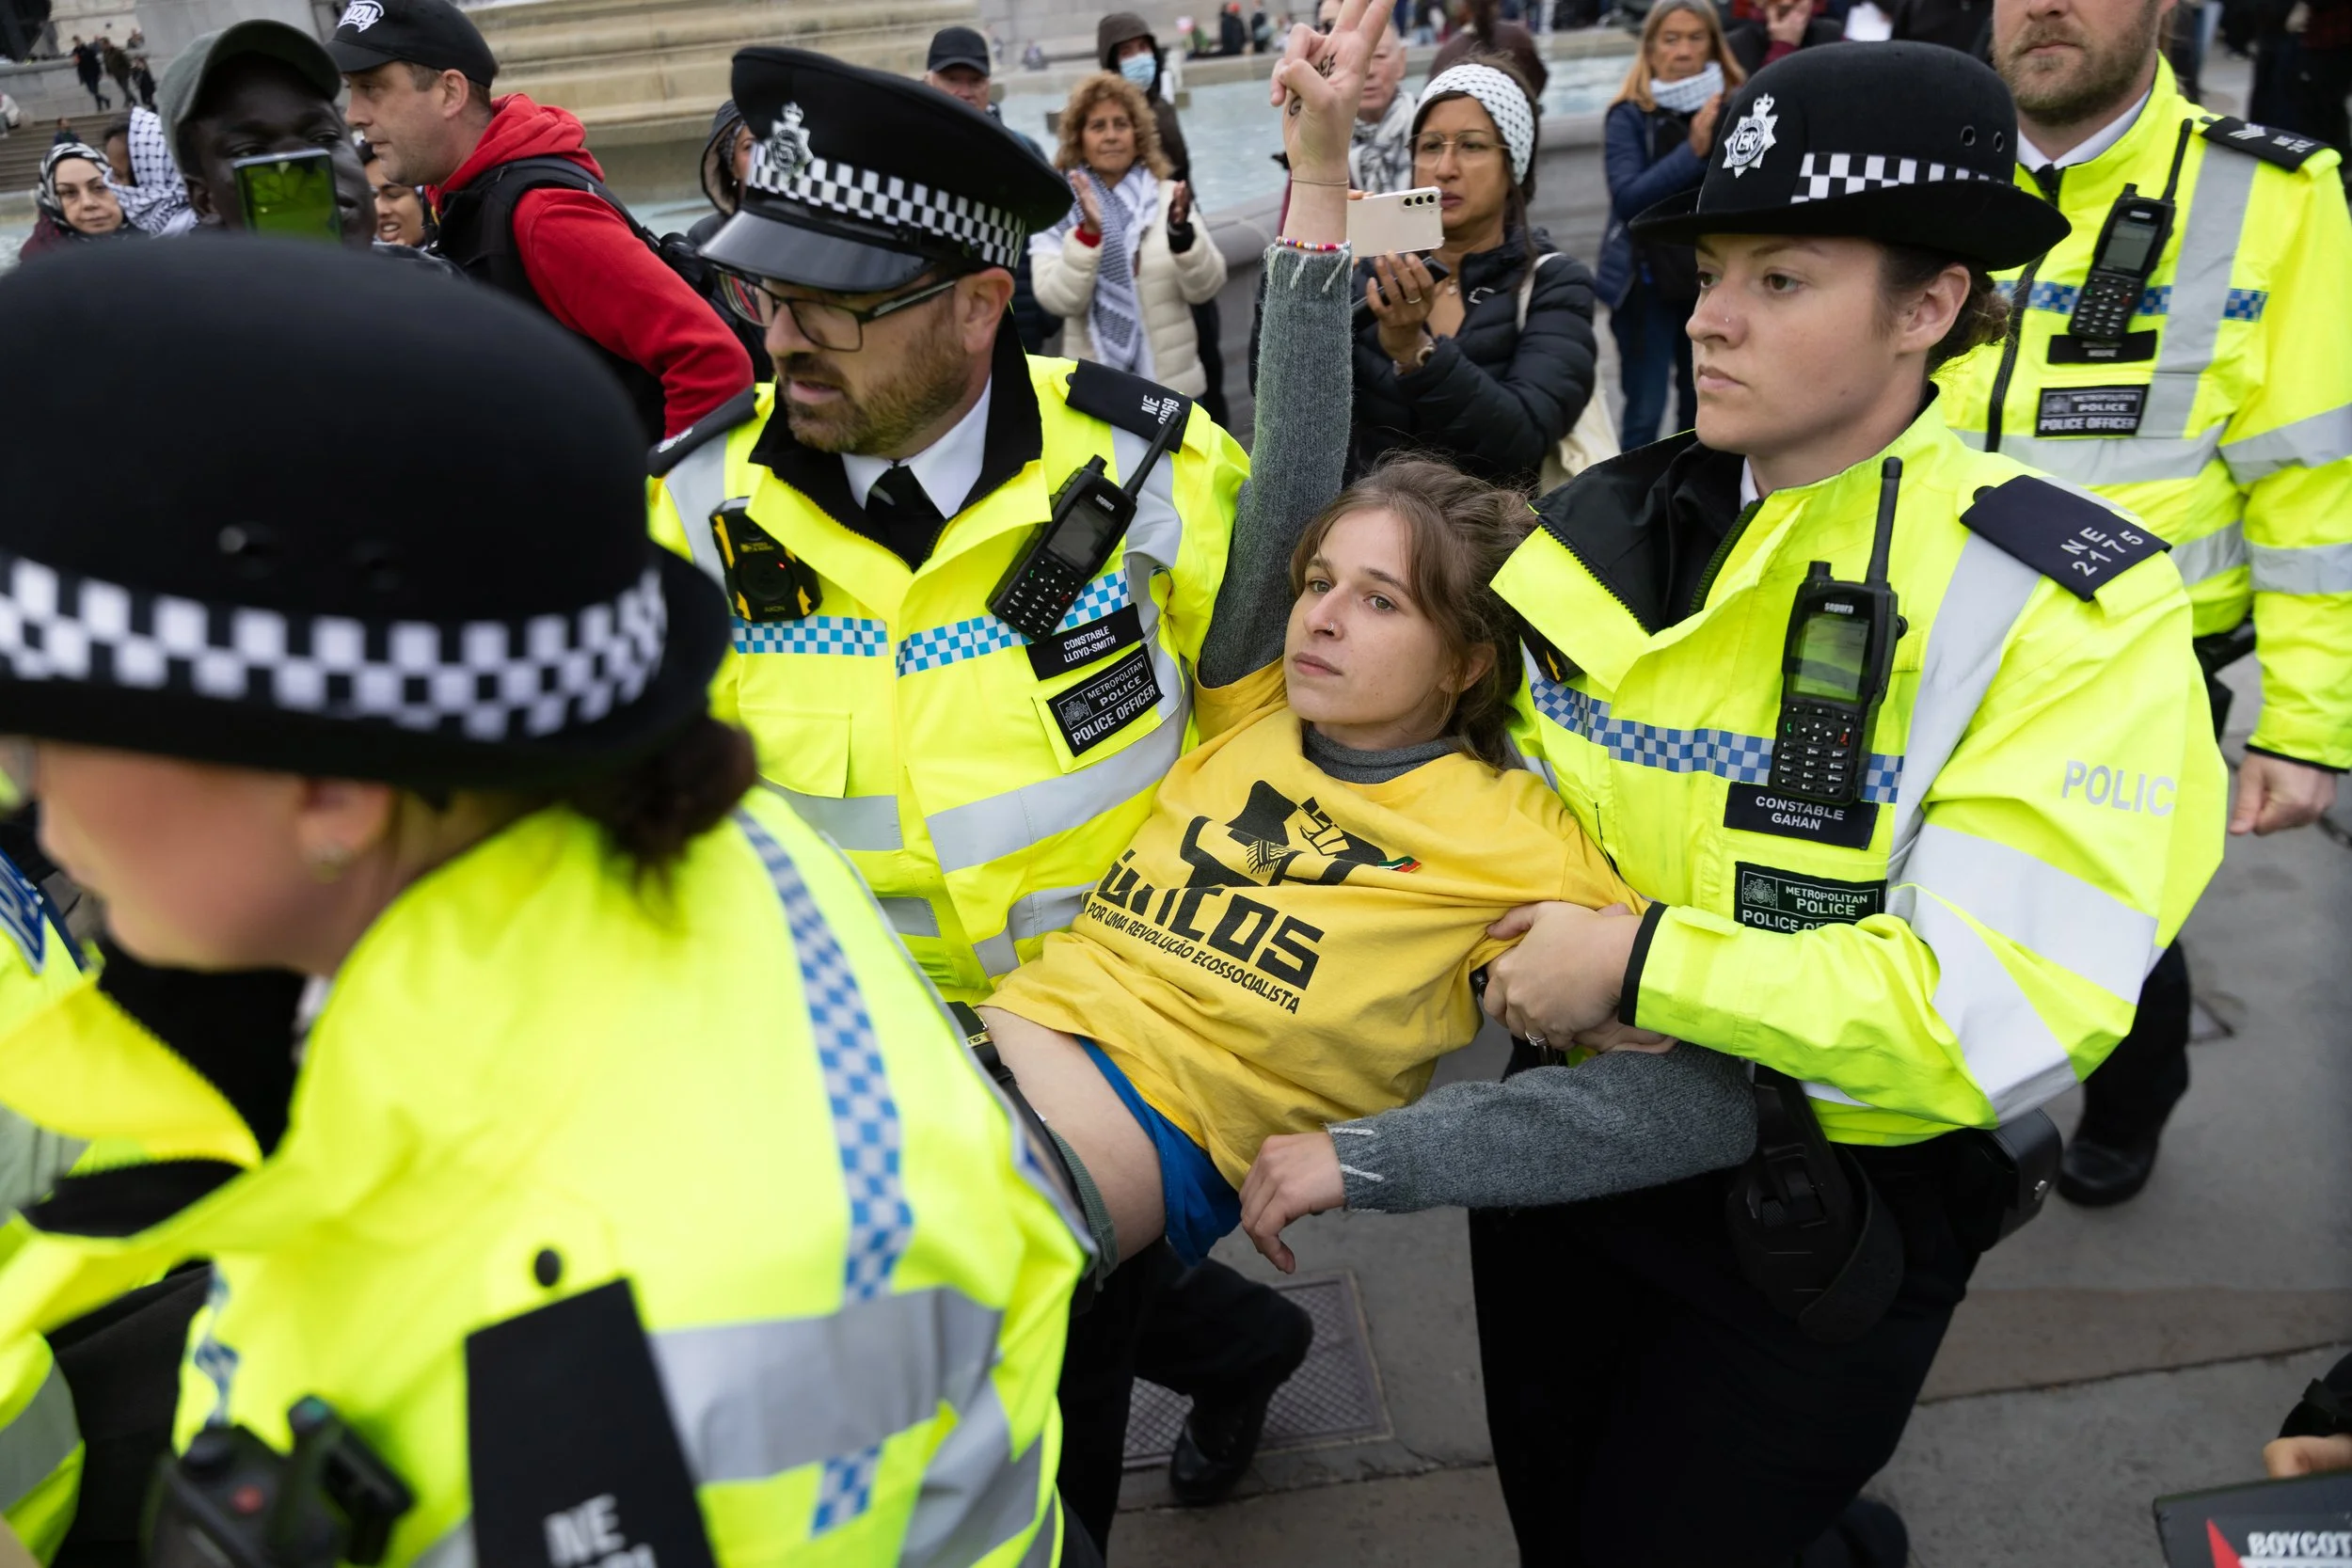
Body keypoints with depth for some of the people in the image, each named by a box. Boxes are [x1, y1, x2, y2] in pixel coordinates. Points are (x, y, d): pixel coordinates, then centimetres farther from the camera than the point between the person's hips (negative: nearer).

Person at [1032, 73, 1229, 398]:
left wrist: (1181, 231, -25)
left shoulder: (1168, 196, 2)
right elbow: (1058, 300, -14)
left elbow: (1205, 287, -7)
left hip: (1173, 384, 2)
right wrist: (1088, 232, -27)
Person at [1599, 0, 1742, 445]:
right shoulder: (1630, 115, -6)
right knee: (1645, 412, -5)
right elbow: (1627, 198, -20)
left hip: (1714, 278, 3)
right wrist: (1693, 149, -28)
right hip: (1648, 281, -3)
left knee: (1701, 405, 13)